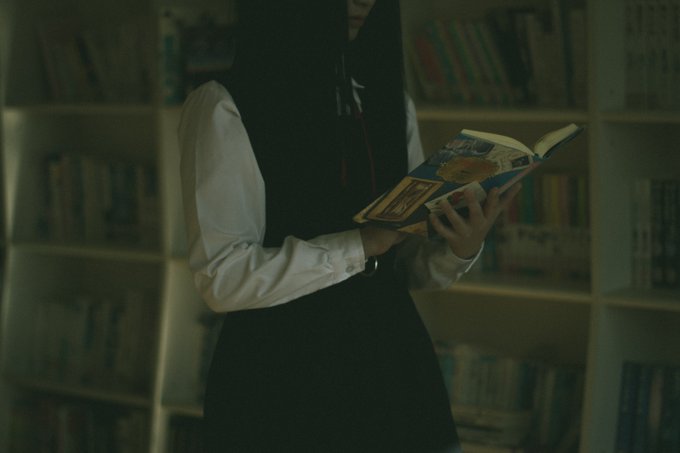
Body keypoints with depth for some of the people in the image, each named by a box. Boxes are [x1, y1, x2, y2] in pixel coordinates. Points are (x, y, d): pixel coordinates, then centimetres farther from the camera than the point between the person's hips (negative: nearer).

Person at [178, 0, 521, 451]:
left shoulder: (390, 102, 9)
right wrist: (361, 244, -21)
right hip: (283, 388, -5)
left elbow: (409, 261, 9)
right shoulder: (225, 108, -9)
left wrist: (459, 251, -12)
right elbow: (224, 277, -16)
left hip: (394, 369, 6)